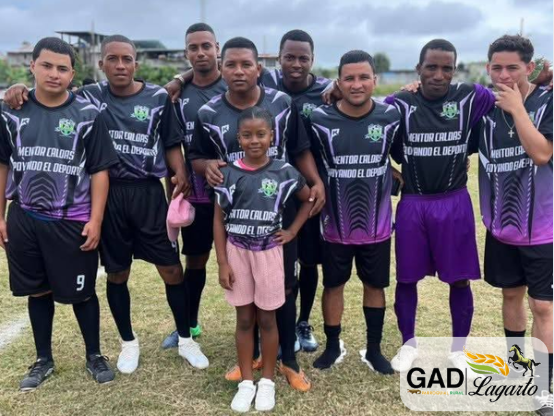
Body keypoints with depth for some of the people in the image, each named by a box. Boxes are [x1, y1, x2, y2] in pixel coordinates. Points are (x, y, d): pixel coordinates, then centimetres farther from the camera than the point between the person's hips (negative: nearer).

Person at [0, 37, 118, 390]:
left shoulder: (88, 115, -6)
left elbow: (99, 172, -5)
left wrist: (96, 220, -10)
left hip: (73, 222, -3)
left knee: (82, 292, 8)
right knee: (38, 291, 15)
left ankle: (95, 355, 29)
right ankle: (44, 359, 34)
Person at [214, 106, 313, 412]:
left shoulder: (284, 172, -6)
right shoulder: (229, 174, -5)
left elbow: (310, 200, 10)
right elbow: (219, 220, -1)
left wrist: (292, 231, 1)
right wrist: (222, 263, -5)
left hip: (268, 252, 0)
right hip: (237, 252, 1)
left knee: (267, 319, 10)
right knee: (244, 319, 11)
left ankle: (267, 381, 26)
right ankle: (246, 381, 24)